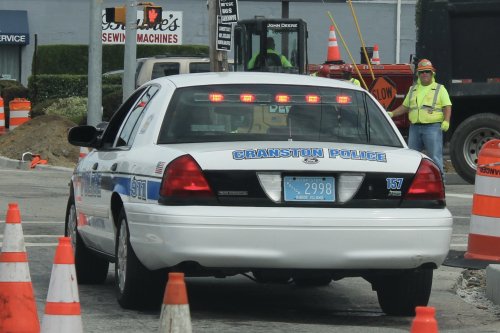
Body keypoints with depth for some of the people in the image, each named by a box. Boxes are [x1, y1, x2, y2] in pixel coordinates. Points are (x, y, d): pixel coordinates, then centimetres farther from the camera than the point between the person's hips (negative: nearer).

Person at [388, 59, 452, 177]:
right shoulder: (413, 90, 19)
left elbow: (447, 106, -3)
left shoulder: (439, 89, 4)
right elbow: (405, 106, 24)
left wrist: (446, 121, -16)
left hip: (433, 127, -5)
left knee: (435, 156, -7)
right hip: (415, 127, 5)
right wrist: (391, 114, 12)